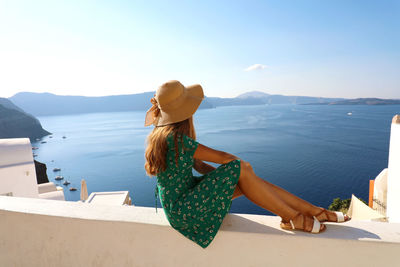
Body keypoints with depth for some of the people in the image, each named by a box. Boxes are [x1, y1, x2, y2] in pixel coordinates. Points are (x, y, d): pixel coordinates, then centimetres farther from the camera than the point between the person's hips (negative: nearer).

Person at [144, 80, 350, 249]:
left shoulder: (163, 133, 6)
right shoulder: (175, 138, -25)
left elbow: (198, 165, 9)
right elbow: (221, 156, -17)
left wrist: (225, 175, 0)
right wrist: (241, 165, 2)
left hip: (186, 197, 9)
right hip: (182, 211, -9)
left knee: (243, 181, -1)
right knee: (242, 170, -19)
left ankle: (315, 211, 7)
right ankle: (293, 218, 0)